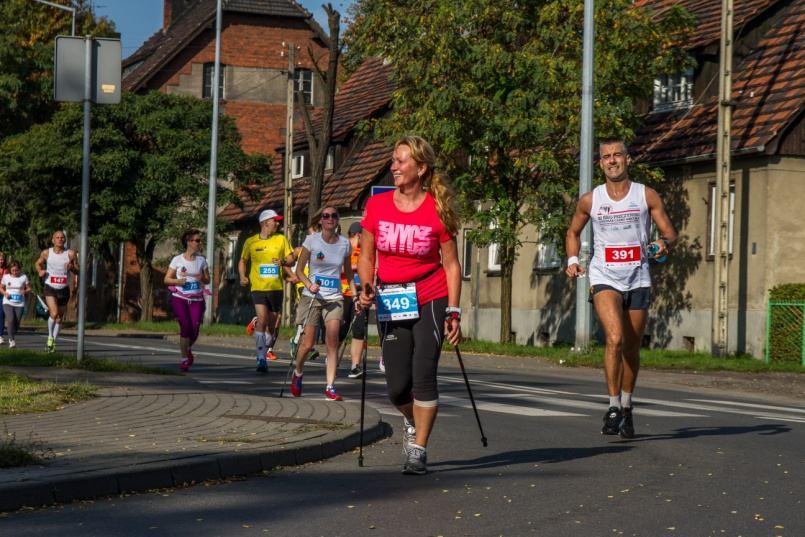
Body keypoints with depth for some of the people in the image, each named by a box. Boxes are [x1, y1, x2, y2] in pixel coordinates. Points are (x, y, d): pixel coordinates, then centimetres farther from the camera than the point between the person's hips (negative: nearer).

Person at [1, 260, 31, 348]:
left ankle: (12, 337, 28)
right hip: (8, 303, -1)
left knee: (17, 323, 1)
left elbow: (29, 289, 7)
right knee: (11, 320, -20)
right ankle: (11, 340, -14)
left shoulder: (23, 277, 0)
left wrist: (25, 292, -15)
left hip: (20, 304, 1)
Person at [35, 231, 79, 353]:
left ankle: (53, 343, 25)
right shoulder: (46, 253, 0)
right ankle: (50, 337, 0)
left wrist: (72, 267, -17)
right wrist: (40, 271, -3)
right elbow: (38, 263, 18)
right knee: (54, 313, -21)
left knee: (59, 318, 9)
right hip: (50, 288, -2)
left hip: (64, 289, 2)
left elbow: (78, 271, 5)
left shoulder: (70, 254, -1)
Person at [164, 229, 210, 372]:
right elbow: (167, 279, 4)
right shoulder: (177, 260, 1)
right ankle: (184, 358, 1)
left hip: (197, 300, 2)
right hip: (179, 298, -2)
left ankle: (188, 349, 25)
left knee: (195, 329, -9)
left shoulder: (201, 260, 8)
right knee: (186, 327, -15)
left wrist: (202, 278, -9)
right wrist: (178, 281, -15)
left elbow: (208, 280, 14)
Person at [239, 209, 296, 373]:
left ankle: (266, 351, 28)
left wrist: (283, 262, -16)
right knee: (262, 320, -18)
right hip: (258, 287, -2)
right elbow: (242, 261, 18)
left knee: (271, 325, 10)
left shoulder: (281, 239, 6)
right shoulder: (251, 242, 4)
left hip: (276, 288, 2)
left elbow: (291, 260, 6)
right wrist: (242, 276, 1)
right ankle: (261, 359, -19)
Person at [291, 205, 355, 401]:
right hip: (312, 297, -1)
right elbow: (299, 270, 0)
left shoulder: (344, 243, 3)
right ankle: (297, 374, 29)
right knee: (308, 343, -1)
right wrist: (309, 285, -18)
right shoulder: (312, 240, -4)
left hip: (334, 298, 1)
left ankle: (330, 387, -12)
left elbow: (348, 273, 14)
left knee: (332, 341, -14)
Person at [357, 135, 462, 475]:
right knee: (396, 386, 1)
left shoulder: (438, 210, -7)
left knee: (424, 374, -8)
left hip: (430, 301, -2)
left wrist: (453, 312, -7)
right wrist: (366, 289, -8)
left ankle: (418, 451, 5)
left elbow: (451, 265, -2)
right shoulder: (377, 206, 0)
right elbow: (367, 256, 10)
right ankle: (412, 422, 35)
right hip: (391, 303, 3)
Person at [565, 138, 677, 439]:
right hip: (604, 278, -1)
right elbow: (573, 232, 20)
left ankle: (626, 408, 26)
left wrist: (664, 243, -19)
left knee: (631, 350, 9)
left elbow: (670, 234, 4)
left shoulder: (647, 196, 2)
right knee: (615, 338, -22)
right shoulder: (590, 200, 3)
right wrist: (572, 260, 4)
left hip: (638, 280, 1)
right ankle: (613, 407, -14)